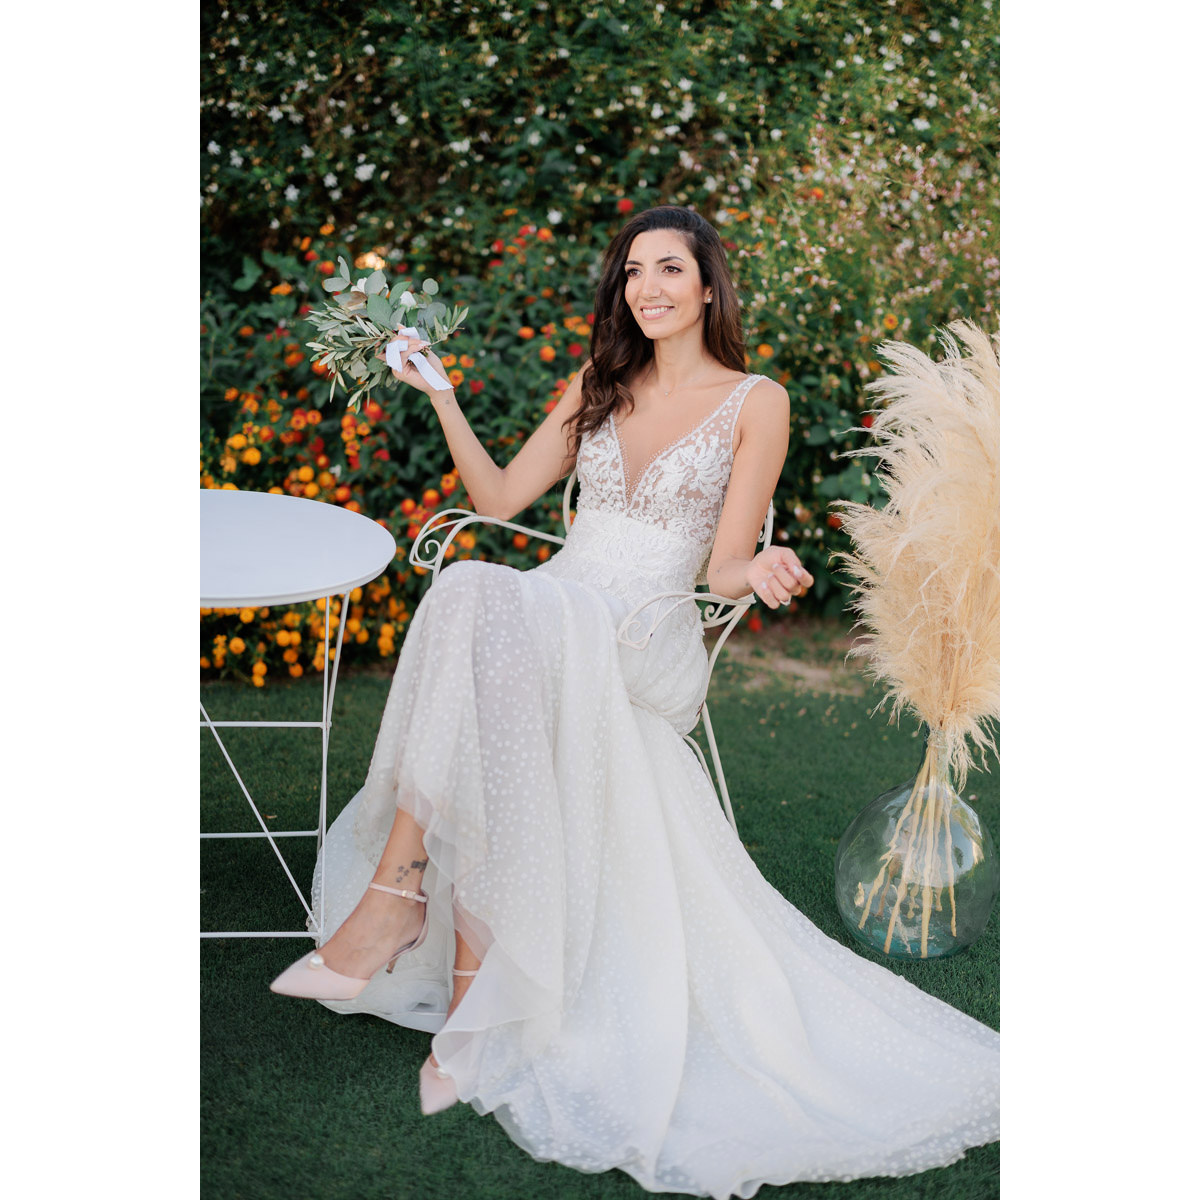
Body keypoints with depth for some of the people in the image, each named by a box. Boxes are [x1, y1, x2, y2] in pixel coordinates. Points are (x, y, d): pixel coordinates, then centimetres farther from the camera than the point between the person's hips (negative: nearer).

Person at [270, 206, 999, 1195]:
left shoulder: (756, 401, 5)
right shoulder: (600, 387, 20)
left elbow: (723, 567, 0)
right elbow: (500, 497, 20)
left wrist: (759, 573, -22)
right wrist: (440, 393, 12)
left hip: (647, 645, -4)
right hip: (542, 625, 4)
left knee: (480, 606, -36)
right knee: (474, 593, -34)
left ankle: (397, 891, -36)